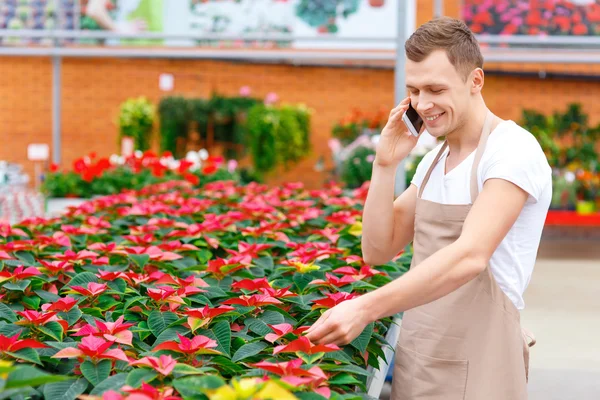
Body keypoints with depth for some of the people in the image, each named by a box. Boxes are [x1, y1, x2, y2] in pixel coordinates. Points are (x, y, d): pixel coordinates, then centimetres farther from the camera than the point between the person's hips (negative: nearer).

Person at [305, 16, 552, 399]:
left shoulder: (512, 149, -14)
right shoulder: (433, 160, 12)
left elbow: (470, 256, -27)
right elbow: (377, 251, 9)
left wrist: (366, 308, -34)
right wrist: (385, 165, -2)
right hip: (415, 360, 7)